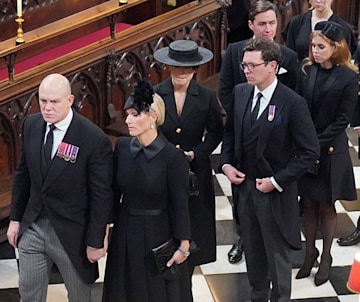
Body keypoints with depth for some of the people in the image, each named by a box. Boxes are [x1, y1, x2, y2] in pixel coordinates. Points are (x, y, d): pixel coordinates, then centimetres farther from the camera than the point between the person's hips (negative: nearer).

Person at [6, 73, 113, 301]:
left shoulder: (95, 139, -20)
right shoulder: (31, 125, -3)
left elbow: (101, 196, -14)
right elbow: (23, 174, 8)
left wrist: (95, 242, -11)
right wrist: (15, 218, 9)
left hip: (71, 233, -4)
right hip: (32, 227, 5)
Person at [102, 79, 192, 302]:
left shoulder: (172, 157, -18)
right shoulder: (122, 146, -4)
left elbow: (180, 205, -13)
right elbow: (114, 191, 5)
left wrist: (183, 246, -10)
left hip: (157, 233, -4)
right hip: (125, 231, 5)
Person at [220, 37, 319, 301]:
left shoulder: (293, 103, -19)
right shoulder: (240, 93, -1)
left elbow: (310, 152, -16)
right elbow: (230, 131, 15)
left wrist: (277, 181, -17)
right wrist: (226, 163, -1)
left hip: (276, 193, -5)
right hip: (245, 187, 6)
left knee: (278, 257, 11)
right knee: (253, 252, 21)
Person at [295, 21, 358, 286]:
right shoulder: (307, 72, 1)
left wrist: (317, 144, -16)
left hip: (331, 151, -3)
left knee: (327, 206, 9)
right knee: (309, 204, 12)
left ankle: (326, 257, 23)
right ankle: (310, 252, 27)